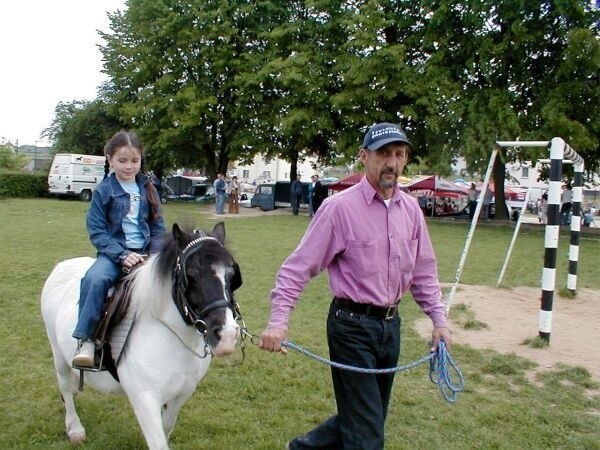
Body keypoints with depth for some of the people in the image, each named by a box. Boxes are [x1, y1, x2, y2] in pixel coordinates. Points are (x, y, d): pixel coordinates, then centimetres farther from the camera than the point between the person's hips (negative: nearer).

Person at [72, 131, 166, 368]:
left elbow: (158, 227, 10)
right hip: (114, 253, -2)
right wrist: (122, 255, -16)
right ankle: (86, 341, -24)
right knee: (95, 279, -32)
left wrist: (155, 254, -9)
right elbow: (97, 232, -4)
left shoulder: (147, 189, 9)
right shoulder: (103, 191, 0)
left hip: (146, 253, 3)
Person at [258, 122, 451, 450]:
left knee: (369, 416, 20)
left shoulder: (411, 209, 4)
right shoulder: (339, 207, -14)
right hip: (352, 326, -7)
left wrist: (438, 318, 8)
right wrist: (278, 320, -24)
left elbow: (423, 271, 13)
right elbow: (299, 267, -15)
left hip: (391, 324, 7)